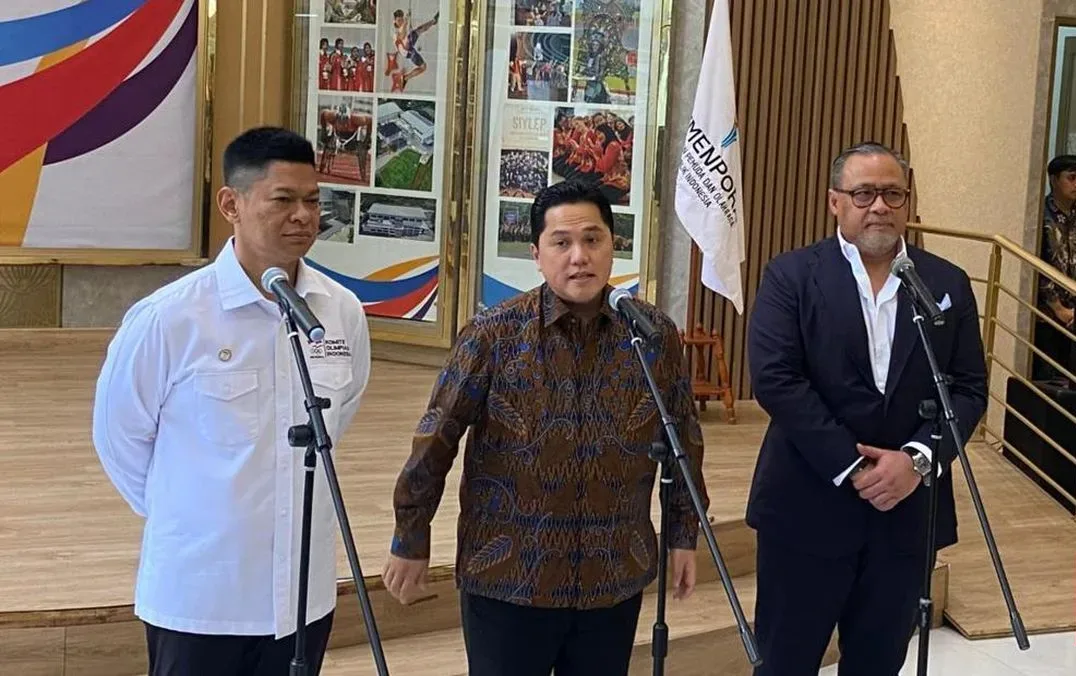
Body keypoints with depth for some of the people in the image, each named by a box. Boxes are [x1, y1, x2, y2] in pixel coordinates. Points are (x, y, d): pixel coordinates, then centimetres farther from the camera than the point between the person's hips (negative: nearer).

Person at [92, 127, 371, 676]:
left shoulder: (344, 313, -4)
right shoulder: (168, 318, -16)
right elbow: (118, 435, -2)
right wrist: (180, 510, 6)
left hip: (305, 592, 4)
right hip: (198, 596, -3)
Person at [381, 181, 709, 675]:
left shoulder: (655, 335, -2)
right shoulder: (493, 334, -10)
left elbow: (683, 439, 8)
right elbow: (436, 439, -5)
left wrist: (683, 533, 10)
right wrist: (411, 540, -1)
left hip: (614, 579, 3)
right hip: (507, 579, -2)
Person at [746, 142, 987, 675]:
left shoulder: (948, 284, 7)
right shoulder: (790, 276, -3)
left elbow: (969, 388, 3)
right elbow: (775, 380, -13)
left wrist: (918, 458, -13)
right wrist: (852, 467, -16)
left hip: (907, 506, 3)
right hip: (808, 505, -3)